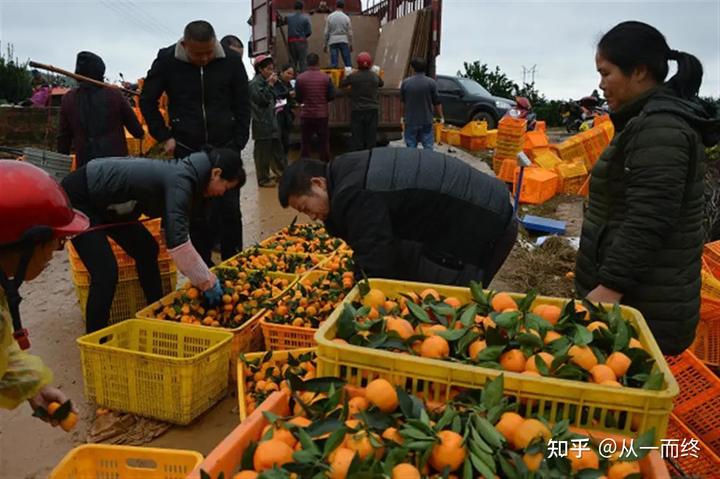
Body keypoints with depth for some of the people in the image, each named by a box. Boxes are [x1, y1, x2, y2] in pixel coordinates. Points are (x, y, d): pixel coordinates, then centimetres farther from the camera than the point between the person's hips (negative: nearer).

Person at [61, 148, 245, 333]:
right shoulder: (180, 181, -27)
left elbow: (175, 233, 9)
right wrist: (206, 281, -22)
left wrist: (206, 275, 9)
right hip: (77, 196, -10)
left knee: (146, 249, 12)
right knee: (106, 272, -15)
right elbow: (176, 243, -32)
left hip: (102, 200, 10)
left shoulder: (184, 173, 1)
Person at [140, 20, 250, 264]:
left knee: (229, 210, 2)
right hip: (187, 150, 0)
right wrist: (164, 136, 0)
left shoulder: (231, 61, -6)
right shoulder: (167, 60, -6)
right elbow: (147, 100, 7)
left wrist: (238, 145, -4)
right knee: (197, 213, 6)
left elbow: (243, 106, 1)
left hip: (225, 148, 0)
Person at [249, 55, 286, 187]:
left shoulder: (265, 82, 16)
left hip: (271, 121, 9)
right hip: (262, 123, -9)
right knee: (263, 152, -2)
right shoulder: (255, 83, -12)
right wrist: (270, 85, -20)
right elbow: (262, 100, -23)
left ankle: (281, 173, 25)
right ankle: (263, 179, 6)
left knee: (277, 149, 15)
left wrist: (276, 105, 10)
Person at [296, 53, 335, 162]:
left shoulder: (300, 78, -8)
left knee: (305, 142, 8)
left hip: (306, 115, 0)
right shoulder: (325, 77, -7)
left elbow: (298, 98, -2)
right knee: (324, 142, 10)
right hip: (322, 114, 0)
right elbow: (331, 96, -3)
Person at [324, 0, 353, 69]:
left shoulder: (329, 17, 1)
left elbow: (326, 32, 0)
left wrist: (325, 44, 7)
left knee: (334, 63, -2)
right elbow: (350, 33, 2)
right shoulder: (346, 17, 0)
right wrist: (350, 45, 10)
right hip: (343, 41, 0)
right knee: (348, 62, 3)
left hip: (333, 41, 0)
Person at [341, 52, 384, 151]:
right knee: (371, 135, 8)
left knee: (357, 136, 5)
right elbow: (381, 84, 18)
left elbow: (342, 84, 5)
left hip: (357, 110, -2)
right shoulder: (375, 76, -1)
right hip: (372, 110, 2)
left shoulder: (353, 76, -9)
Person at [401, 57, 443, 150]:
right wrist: (441, 117, 11)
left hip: (410, 121, 1)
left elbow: (403, 102, 8)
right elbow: (437, 103, -3)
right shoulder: (431, 82, -7)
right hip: (426, 121, -1)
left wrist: (403, 117, 22)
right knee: (428, 148, 4)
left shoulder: (405, 82, -2)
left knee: (411, 149, 6)